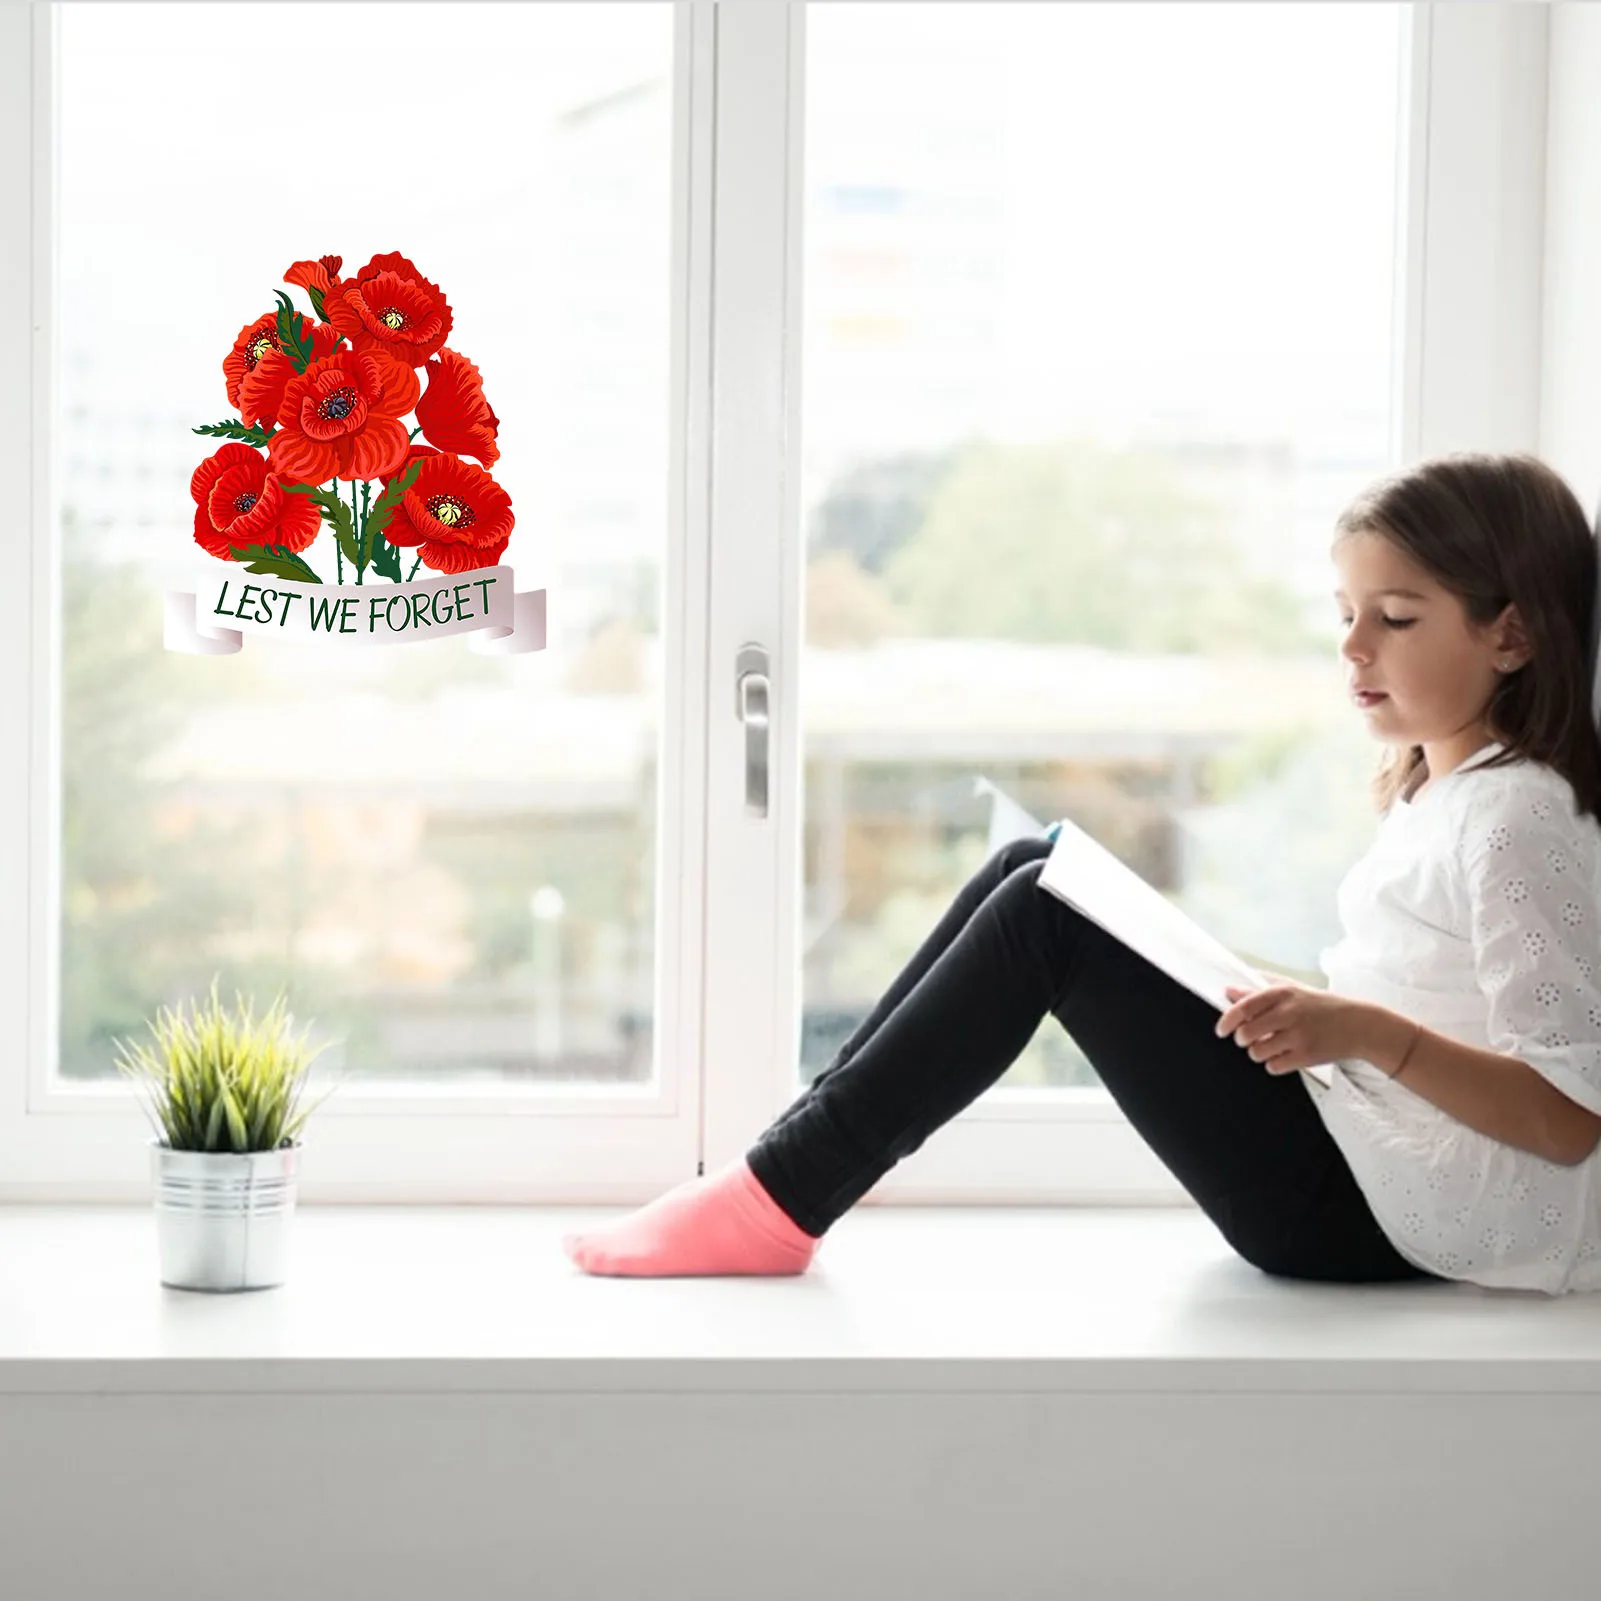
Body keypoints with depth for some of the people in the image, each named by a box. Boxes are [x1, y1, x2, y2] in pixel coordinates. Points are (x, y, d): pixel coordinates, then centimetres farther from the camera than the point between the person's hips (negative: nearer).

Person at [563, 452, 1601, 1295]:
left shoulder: (1515, 819, -14)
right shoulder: (1431, 794, 15)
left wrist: (1368, 1032, -32)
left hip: (1375, 1218, -10)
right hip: (1359, 1177, 10)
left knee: (1046, 915, -16)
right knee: (1035, 869, 4)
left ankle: (786, 1204, -14)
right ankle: (808, 1151, 0)